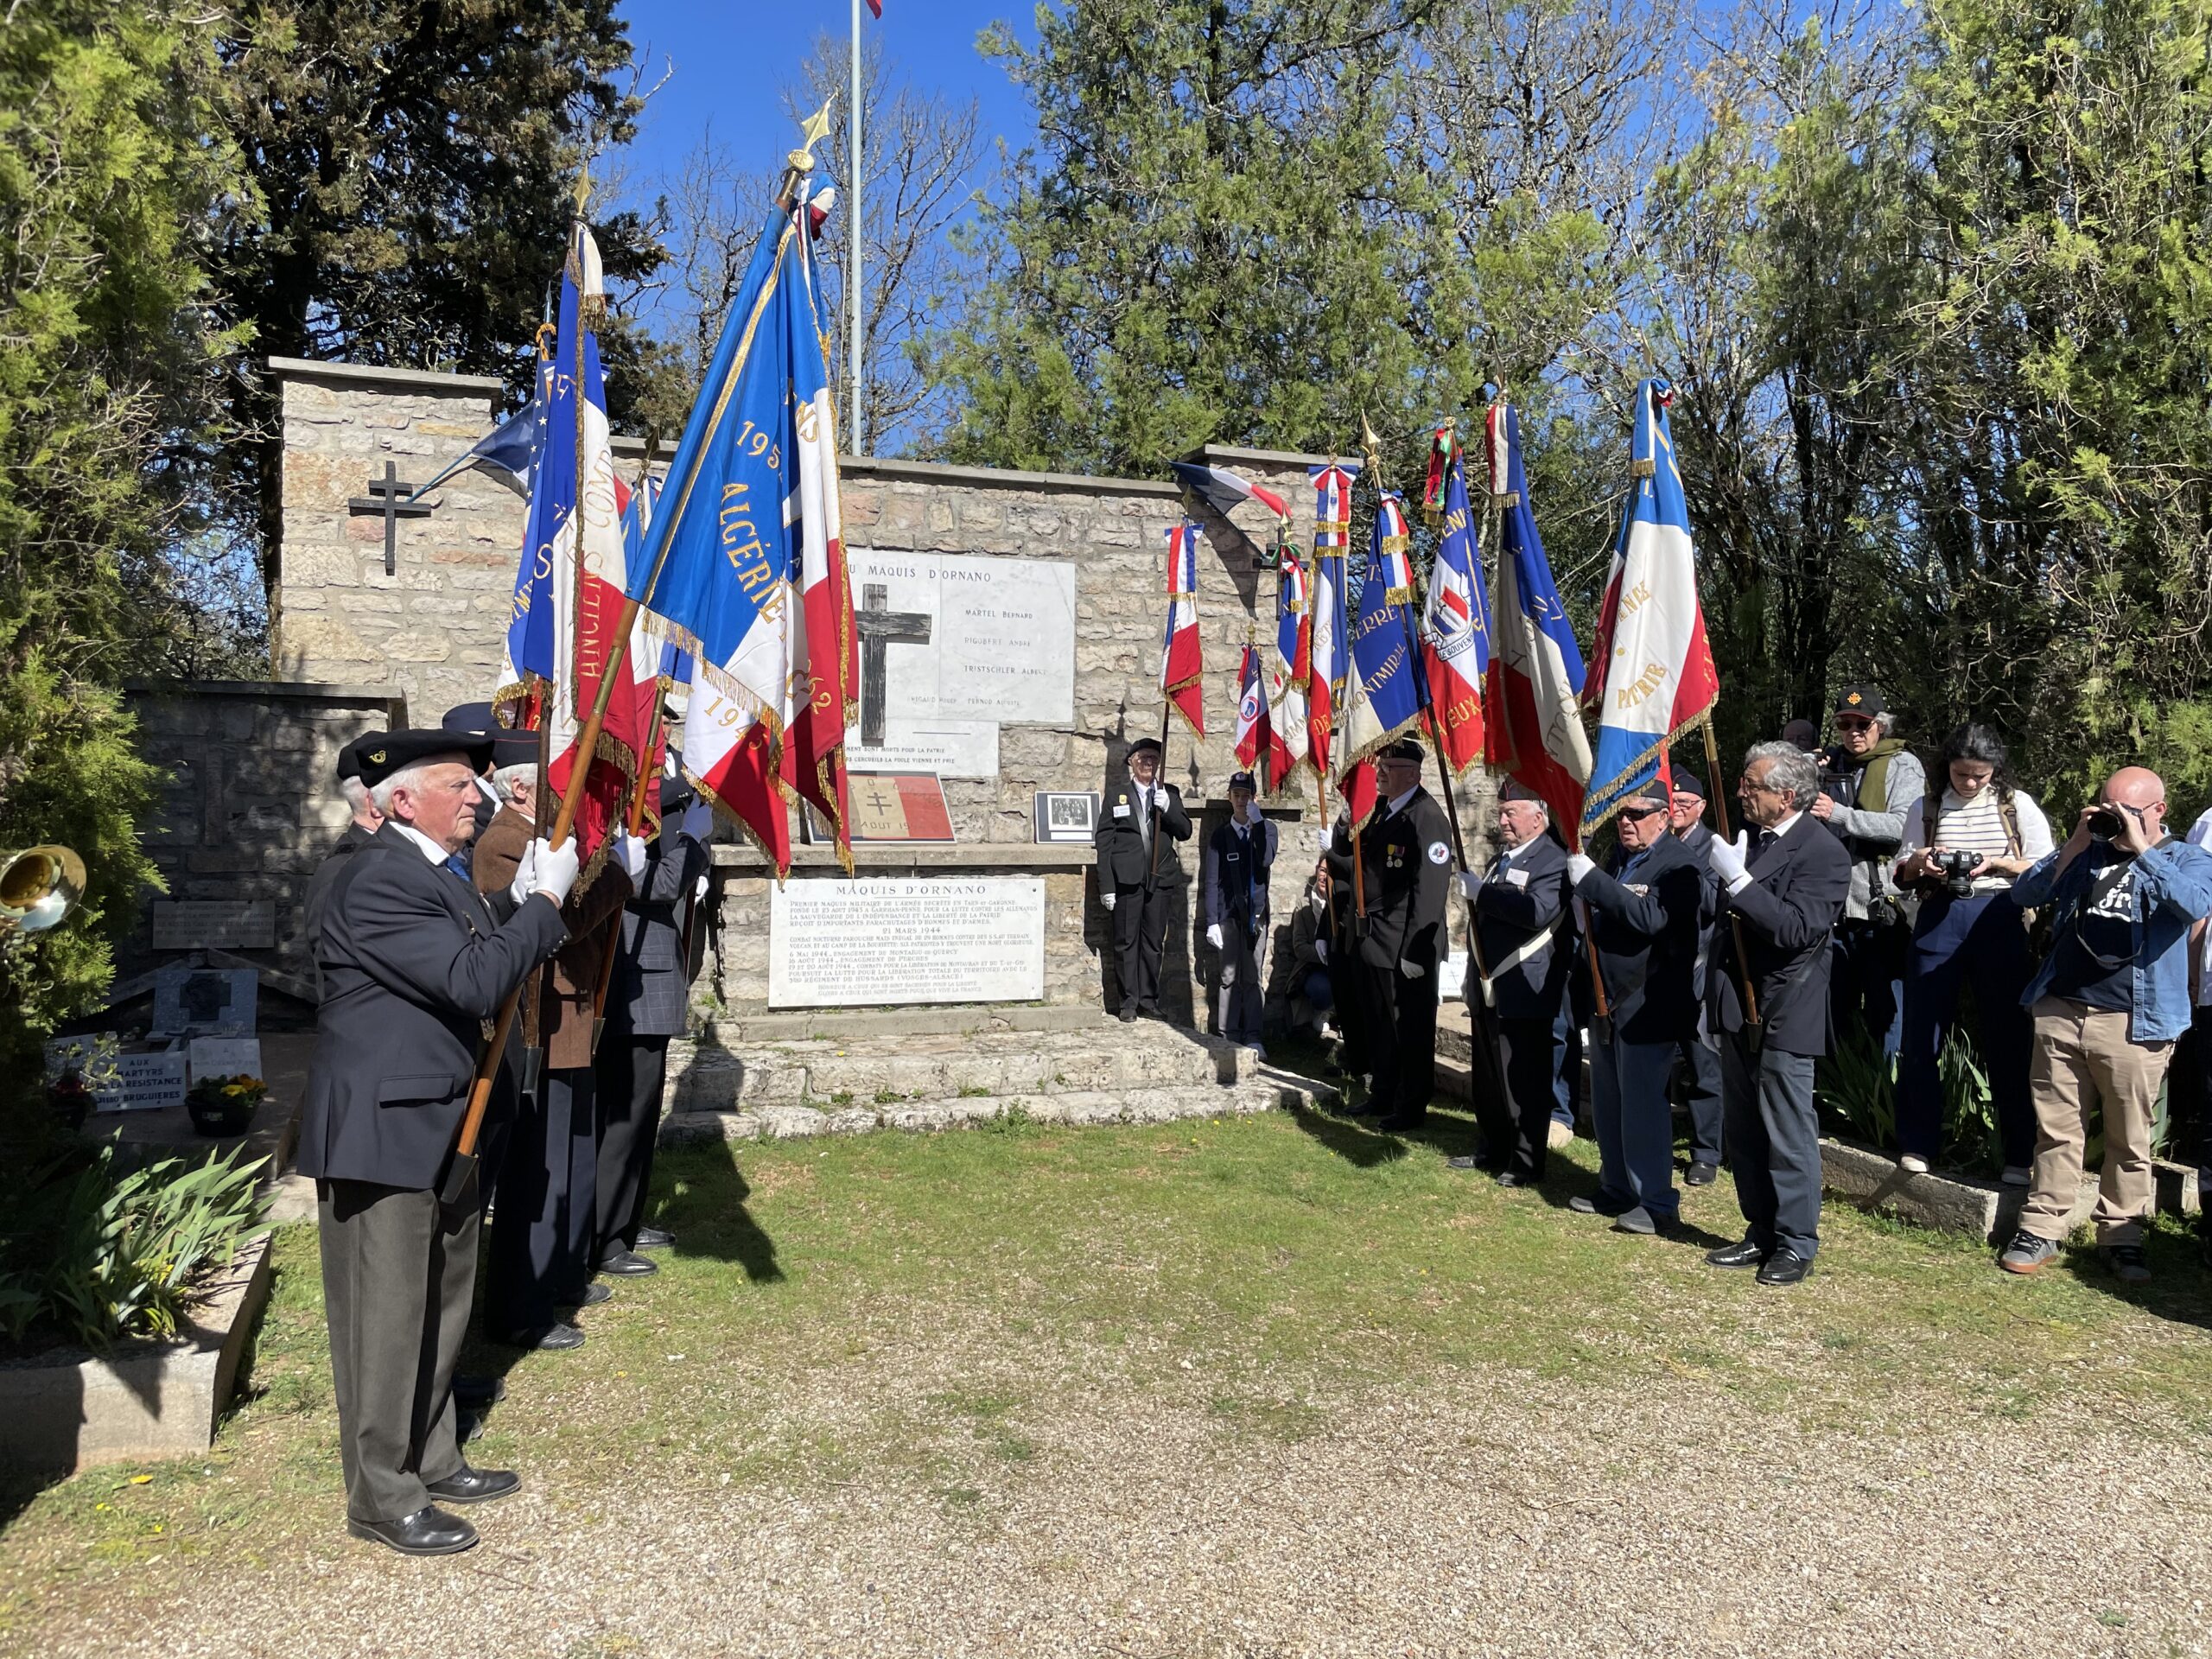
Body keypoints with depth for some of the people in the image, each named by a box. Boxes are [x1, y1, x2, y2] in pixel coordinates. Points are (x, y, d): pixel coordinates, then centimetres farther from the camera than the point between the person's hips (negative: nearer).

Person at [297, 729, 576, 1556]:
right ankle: (381, 1498, 16)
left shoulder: (439, 870, 10)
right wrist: (547, 899, -19)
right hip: (383, 1129, -10)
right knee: (388, 1316, 2)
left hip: (440, 1124, 10)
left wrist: (528, 899, -1)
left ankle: (432, 1460, 34)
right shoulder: (379, 881, -21)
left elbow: (486, 961, 11)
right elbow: (474, 983, -27)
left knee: (441, 1305, 19)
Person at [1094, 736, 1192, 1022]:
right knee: (1126, 942, 1)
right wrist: (1106, 886, -6)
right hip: (1127, 880, -2)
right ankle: (1130, 1001, 9)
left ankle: (1149, 999, 18)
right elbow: (1103, 842, 1)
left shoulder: (1170, 794, 12)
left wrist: (1167, 808, -11)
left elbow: (1185, 832, 7)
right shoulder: (1116, 794, 5)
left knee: (1153, 942, 8)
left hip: (1160, 880, 2)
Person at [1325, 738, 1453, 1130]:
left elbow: (1430, 890, -22)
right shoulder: (1381, 811, 11)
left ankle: (1411, 1108, 17)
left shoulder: (1427, 818, -17)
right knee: (1378, 1027, 19)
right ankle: (1382, 1096, 34)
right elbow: (1363, 869, 14)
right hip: (1372, 942, 9)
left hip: (1404, 948, -9)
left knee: (1411, 1031, 5)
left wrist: (1416, 951, -23)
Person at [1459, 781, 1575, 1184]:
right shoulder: (1500, 860, 18)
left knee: (1526, 1082, -2)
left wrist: (1481, 891, -22)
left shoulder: (1554, 861, -11)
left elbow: (1537, 911, -30)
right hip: (1489, 990, 9)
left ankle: (1526, 1163, 8)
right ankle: (1493, 1149, 29)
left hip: (1524, 995, -9)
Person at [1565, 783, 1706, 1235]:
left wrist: (1591, 879, -27)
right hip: (1608, 1002, 8)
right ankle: (1616, 1190, 27)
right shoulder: (1617, 860, 14)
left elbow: (1651, 918, -27)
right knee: (1607, 1104, 14)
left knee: (1643, 1105, -4)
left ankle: (1656, 1204, 6)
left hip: (1647, 1006, -8)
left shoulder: (1679, 866, -12)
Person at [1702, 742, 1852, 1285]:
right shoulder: (1747, 838, 10)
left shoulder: (1824, 853, -12)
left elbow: (1797, 930, -25)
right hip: (1736, 1013, 8)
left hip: (1782, 1016, -8)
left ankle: (1797, 1244, 13)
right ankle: (1761, 1234, 26)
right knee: (1745, 1134, 14)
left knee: (1788, 1137, 1)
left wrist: (1737, 878, -27)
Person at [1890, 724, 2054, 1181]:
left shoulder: (2018, 806, 5)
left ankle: (2018, 1154, 13)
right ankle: (1917, 1144, 14)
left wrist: (1997, 863, -13)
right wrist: (1920, 863, -10)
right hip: (1938, 923, 1)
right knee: (1922, 1036, 3)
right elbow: (1902, 874, 12)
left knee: (2007, 1039, 2)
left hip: (1999, 924, -1)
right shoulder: (1927, 810, 9)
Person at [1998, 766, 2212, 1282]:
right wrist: (2076, 843, -2)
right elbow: (2025, 893, 5)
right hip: (2059, 1011, 3)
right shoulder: (2086, 853, 16)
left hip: (2134, 1022, -3)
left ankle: (2121, 1237, 16)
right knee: (2055, 1129, 6)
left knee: (2129, 1141, 5)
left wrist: (2141, 850, -17)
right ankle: (2041, 1230, 11)